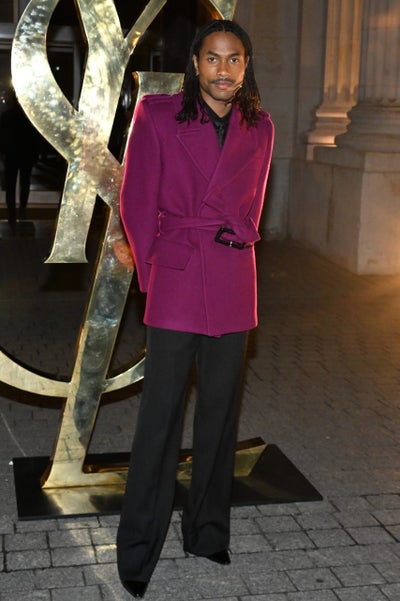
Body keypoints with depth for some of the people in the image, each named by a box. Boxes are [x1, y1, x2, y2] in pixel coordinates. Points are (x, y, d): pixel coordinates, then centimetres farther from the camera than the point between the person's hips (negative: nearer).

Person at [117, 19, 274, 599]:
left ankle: (209, 535, 28)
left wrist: (235, 248, 13)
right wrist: (153, 274, 3)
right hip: (176, 284, -3)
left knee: (220, 414, 11)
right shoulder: (157, 115, -2)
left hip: (234, 287, 4)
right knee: (161, 416, -2)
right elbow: (136, 202, 1)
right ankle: (137, 553, 12)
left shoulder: (259, 128, 8)